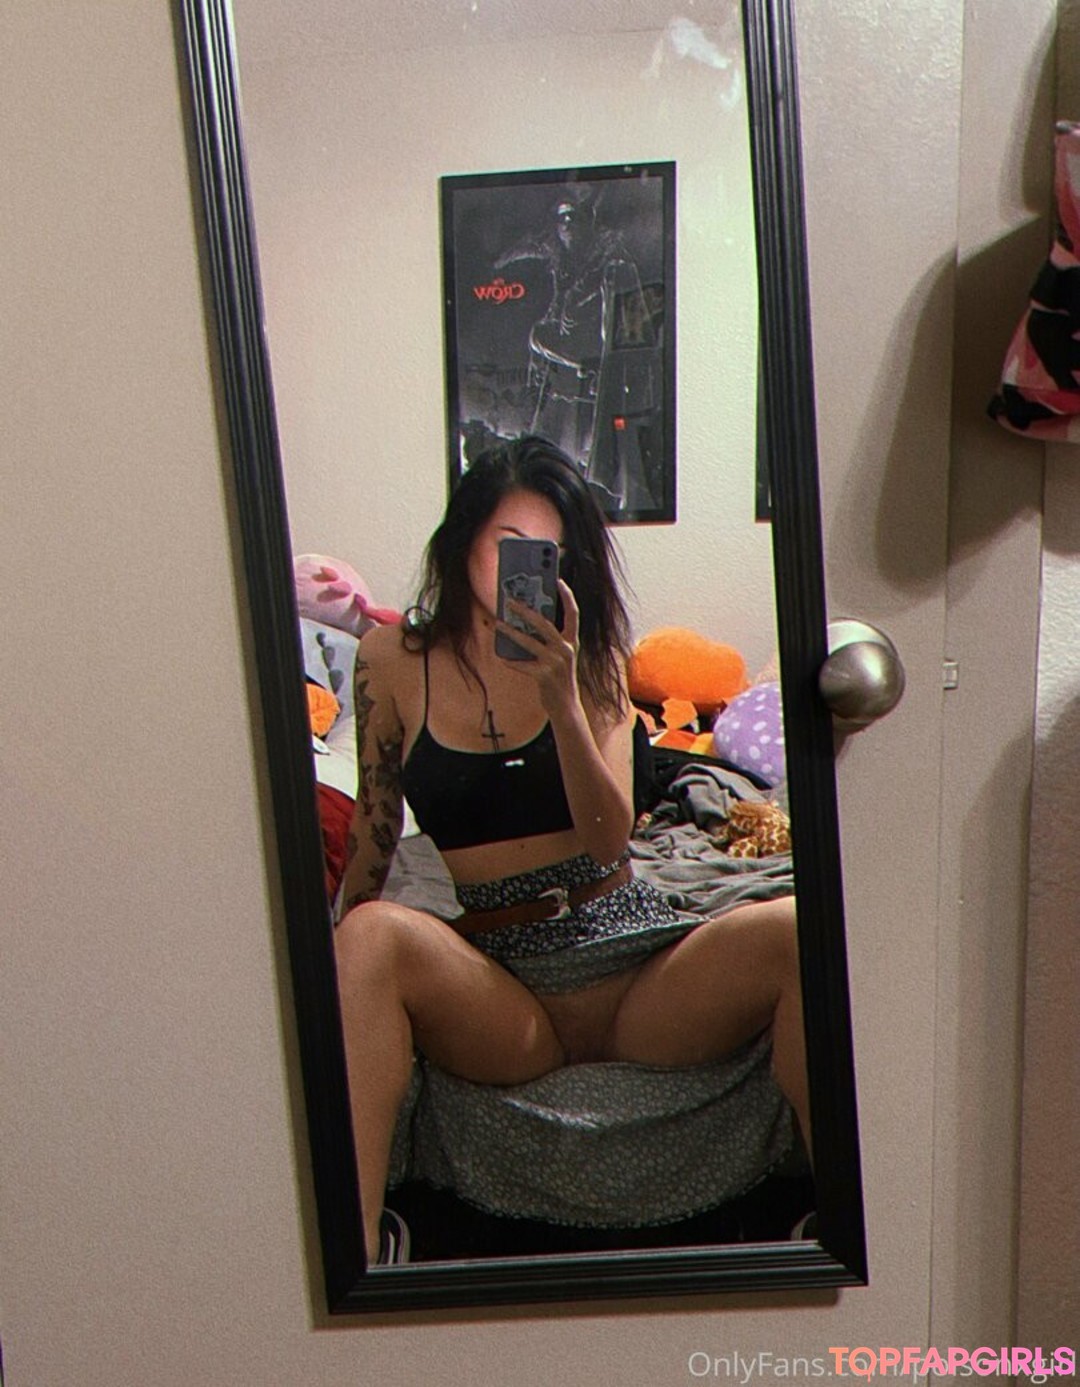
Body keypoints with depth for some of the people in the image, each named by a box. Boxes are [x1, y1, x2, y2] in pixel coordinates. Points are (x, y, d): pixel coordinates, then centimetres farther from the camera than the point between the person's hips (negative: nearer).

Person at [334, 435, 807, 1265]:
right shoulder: (392, 662, 6)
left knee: (798, 928, -27)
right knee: (371, 936, -33)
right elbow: (372, 847, 15)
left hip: (637, 964, 1)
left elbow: (610, 841, -6)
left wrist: (561, 697, -18)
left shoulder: (590, 655, 8)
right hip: (499, 989, -1)